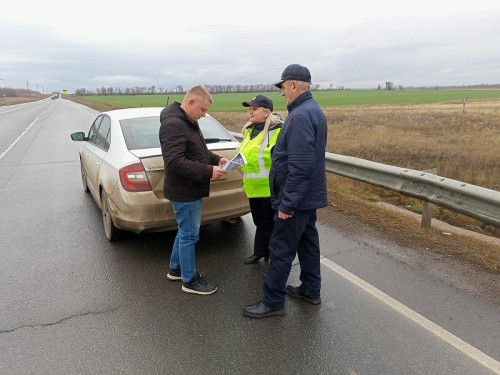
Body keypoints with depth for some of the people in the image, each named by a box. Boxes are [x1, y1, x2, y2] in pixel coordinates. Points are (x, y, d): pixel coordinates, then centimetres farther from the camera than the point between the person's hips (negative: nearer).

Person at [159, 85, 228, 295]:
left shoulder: (187, 121, 12)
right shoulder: (173, 124, -22)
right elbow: (175, 162, -30)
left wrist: (215, 159, 5)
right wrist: (208, 171, -29)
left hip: (189, 189, 10)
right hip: (184, 191, -10)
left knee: (185, 231, 21)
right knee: (189, 235, 2)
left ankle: (175, 268, 37)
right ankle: (190, 280, 17)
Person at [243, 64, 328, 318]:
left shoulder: (300, 116, -22)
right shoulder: (313, 110, 12)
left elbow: (300, 167, -28)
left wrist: (287, 203, -23)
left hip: (296, 198, -10)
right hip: (309, 195, 10)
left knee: (281, 249, 0)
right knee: (307, 242, 19)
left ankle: (273, 301, 14)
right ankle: (311, 290, 34)